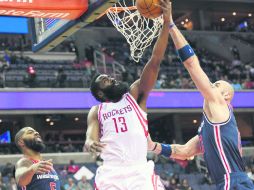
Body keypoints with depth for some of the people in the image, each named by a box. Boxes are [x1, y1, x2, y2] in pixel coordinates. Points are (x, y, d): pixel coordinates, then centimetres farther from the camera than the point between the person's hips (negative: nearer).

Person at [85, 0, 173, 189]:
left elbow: (155, 62, 6)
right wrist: (90, 143, -25)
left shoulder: (135, 95, 16)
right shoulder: (96, 112, 19)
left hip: (140, 172, -1)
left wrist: (166, 23, -4)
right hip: (110, 174, 1)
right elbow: (91, 137, 3)